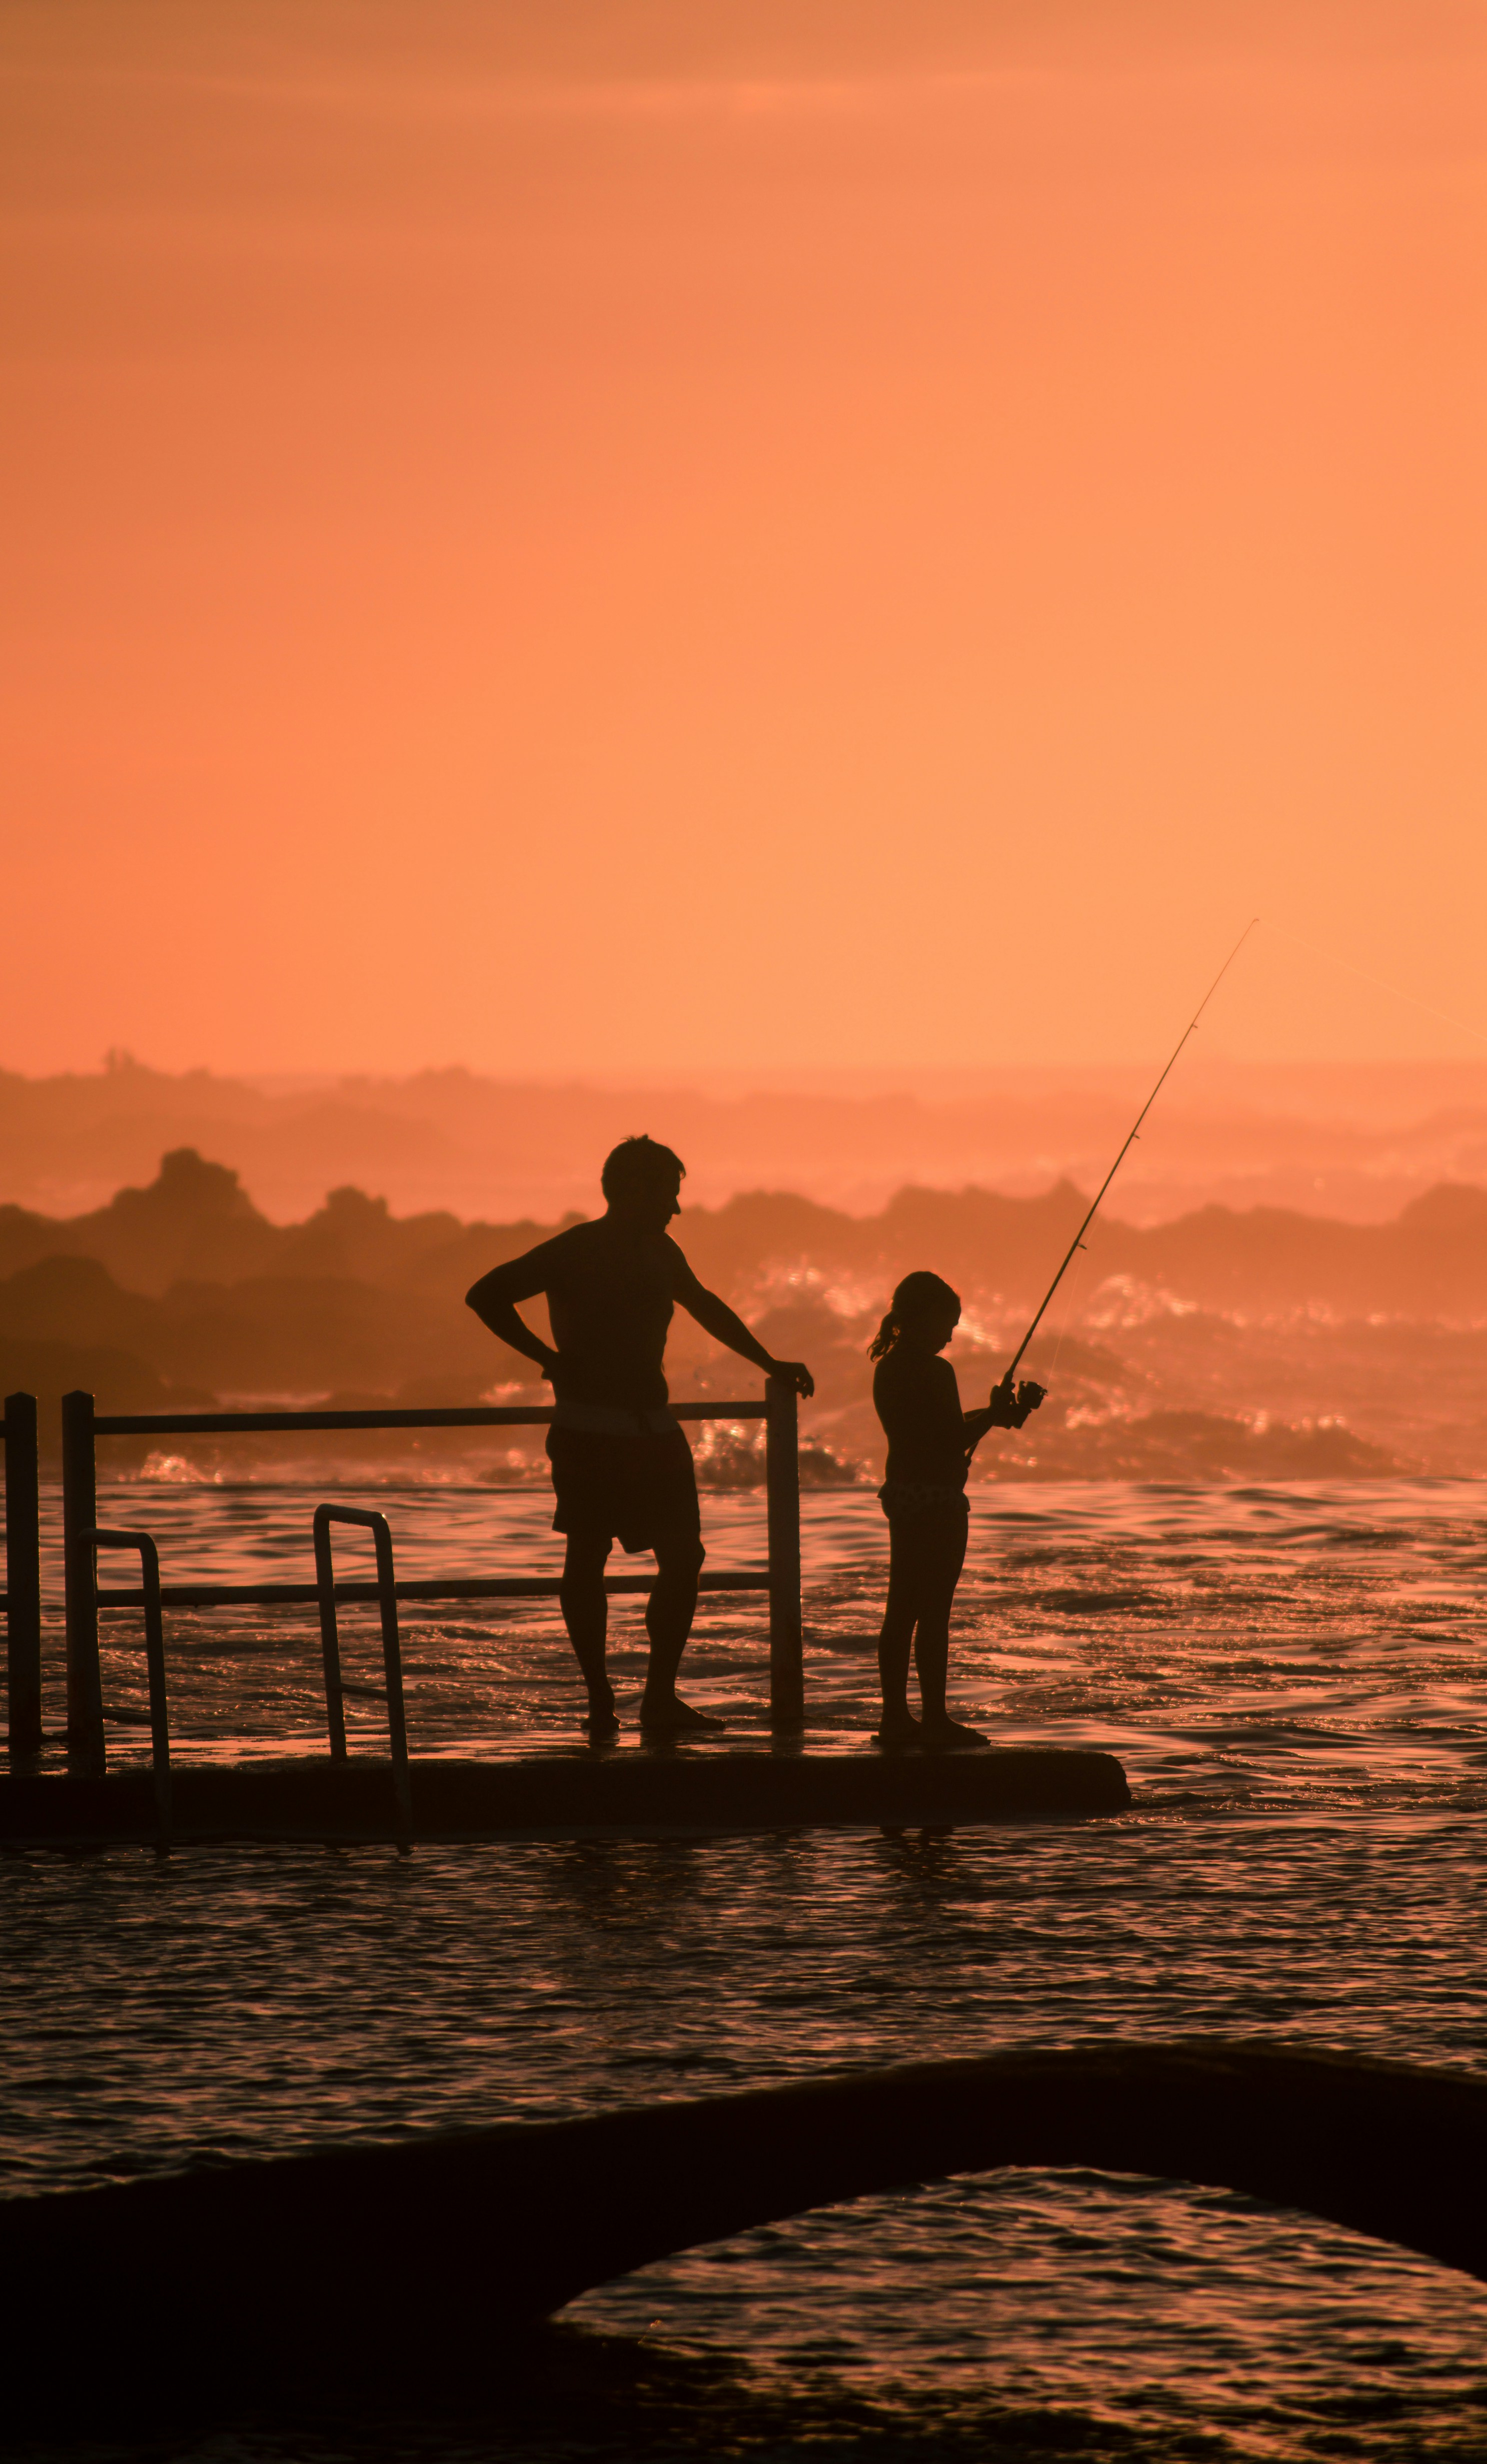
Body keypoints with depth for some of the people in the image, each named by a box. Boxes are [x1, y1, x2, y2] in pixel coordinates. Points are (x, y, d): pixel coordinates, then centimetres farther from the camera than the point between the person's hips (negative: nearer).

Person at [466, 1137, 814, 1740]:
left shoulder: (658, 1253, 14)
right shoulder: (574, 1253, -8)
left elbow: (706, 1307, 31)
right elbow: (486, 1296, -11)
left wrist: (769, 1364, 35)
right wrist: (548, 1358, -11)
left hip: (652, 1428, 7)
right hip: (589, 1433, -7)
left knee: (683, 1555, -1)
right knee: (587, 1556, 0)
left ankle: (660, 1699, 3)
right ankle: (599, 1700, 5)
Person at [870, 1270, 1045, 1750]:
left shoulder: (888, 1369, 12)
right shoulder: (934, 1372, -15)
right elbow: (954, 1441, -15)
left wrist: (998, 1414, 16)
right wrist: (996, 1415, -1)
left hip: (901, 1491, 9)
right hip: (937, 1498, -9)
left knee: (902, 1610, 11)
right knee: (933, 1611, -6)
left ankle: (896, 1716, 12)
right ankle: (935, 1719, -4)